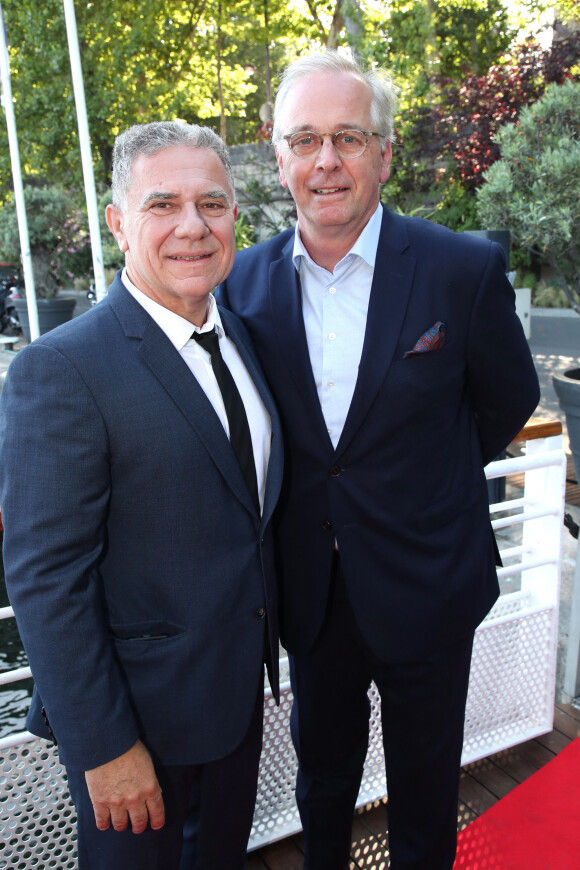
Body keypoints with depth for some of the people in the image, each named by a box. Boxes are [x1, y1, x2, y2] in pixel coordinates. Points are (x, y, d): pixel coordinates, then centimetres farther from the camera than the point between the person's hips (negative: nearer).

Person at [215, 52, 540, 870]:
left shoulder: (465, 269, -14)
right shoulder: (246, 279, -5)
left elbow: (508, 401, 1)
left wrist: (434, 479, 7)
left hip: (426, 588, -2)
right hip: (311, 590, 3)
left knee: (424, 786, 22)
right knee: (321, 771, 26)